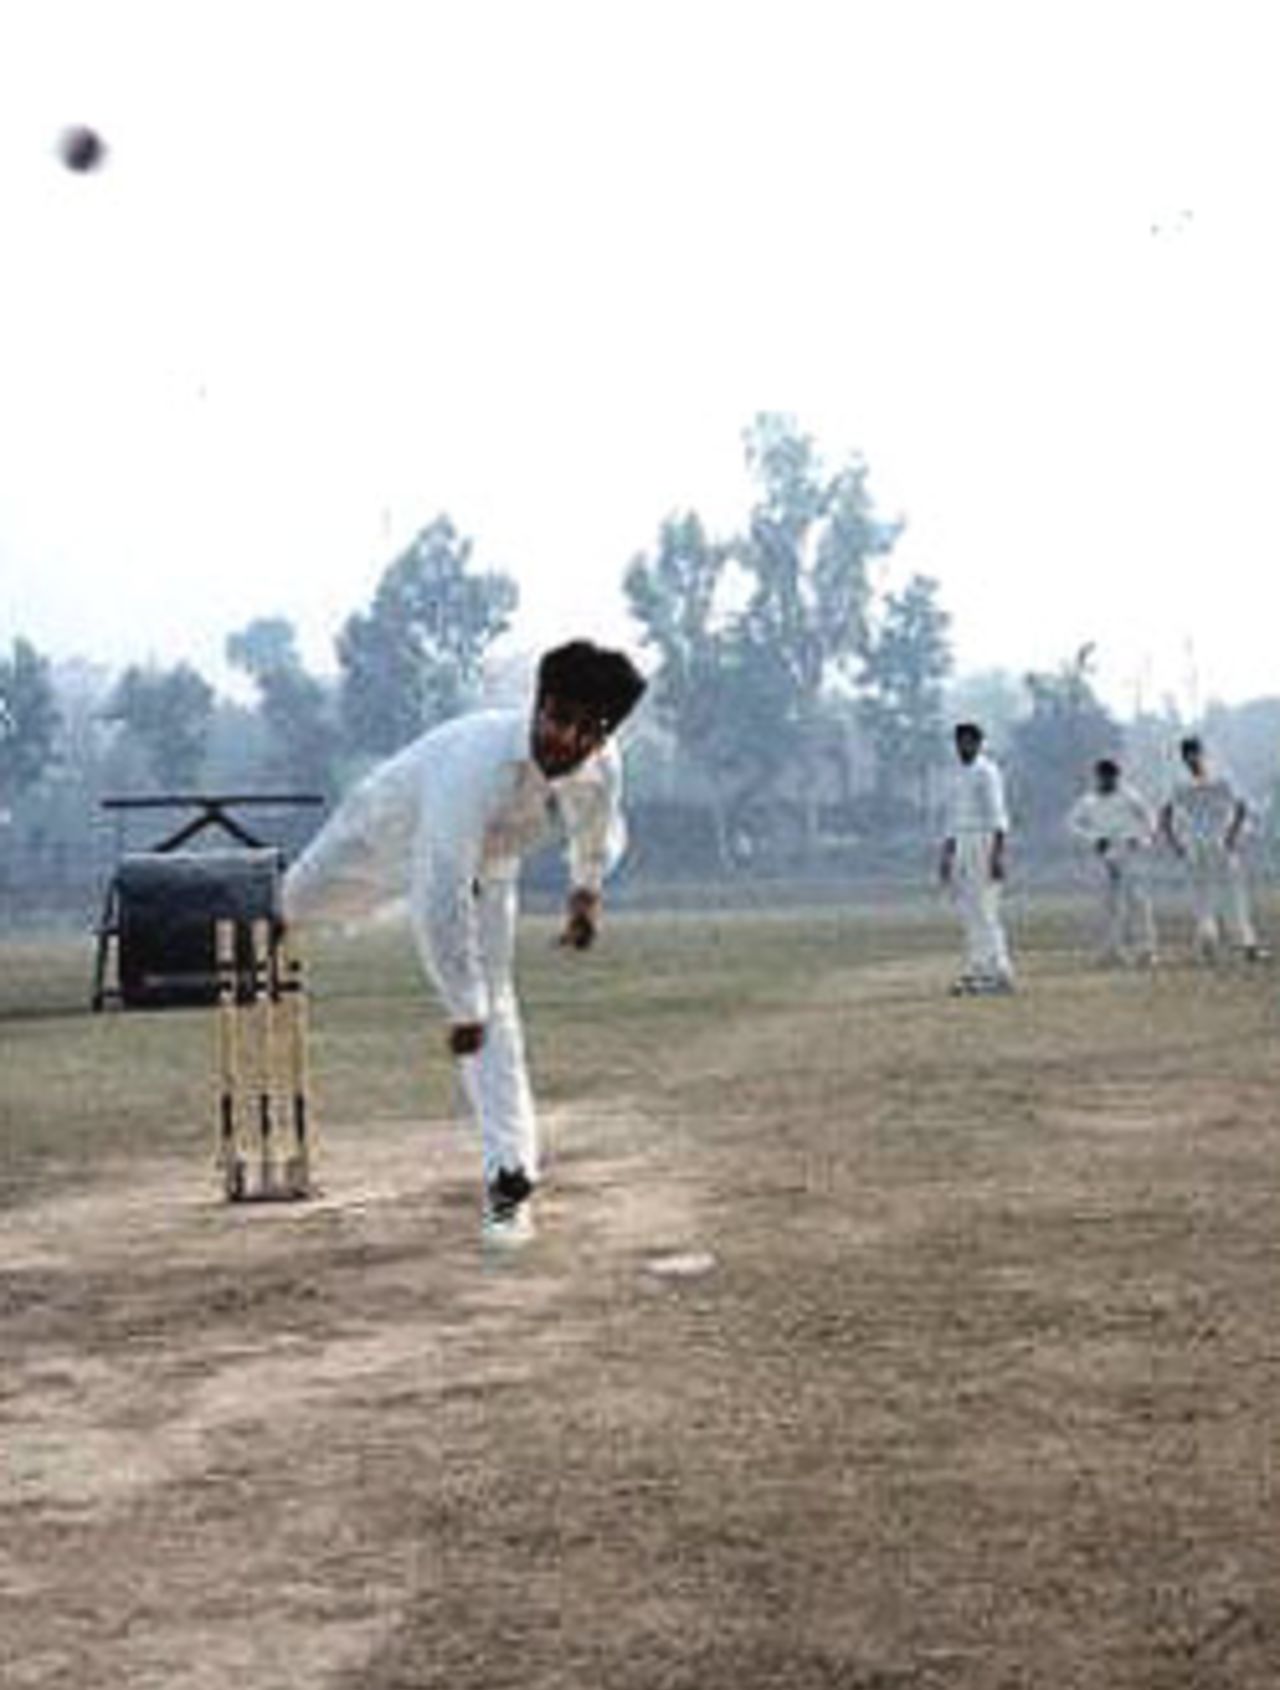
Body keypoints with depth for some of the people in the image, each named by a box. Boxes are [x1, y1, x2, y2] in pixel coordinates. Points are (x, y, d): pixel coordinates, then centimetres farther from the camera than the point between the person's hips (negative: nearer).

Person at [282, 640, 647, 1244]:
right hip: (390, 832, -3)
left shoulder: (602, 769, -28)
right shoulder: (479, 762, -49)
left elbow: (599, 834, 1)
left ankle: (510, 1174, -2)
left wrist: (586, 887, -13)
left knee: (493, 1005, -6)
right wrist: (462, 1008, -43)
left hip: (486, 865, 3)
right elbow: (441, 895, -48)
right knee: (302, 899, 25)